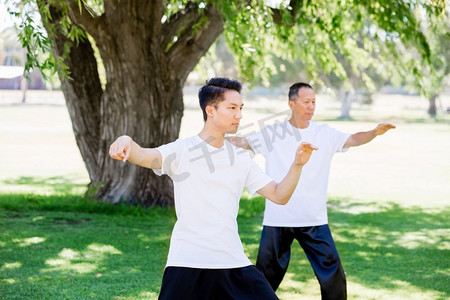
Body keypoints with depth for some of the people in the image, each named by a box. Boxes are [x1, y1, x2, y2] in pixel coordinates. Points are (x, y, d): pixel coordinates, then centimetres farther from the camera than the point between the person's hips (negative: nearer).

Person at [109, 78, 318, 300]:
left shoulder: (240, 158, 11)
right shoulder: (182, 150, -4)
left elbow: (279, 195, 11)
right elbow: (145, 156, -23)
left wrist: (297, 165, -7)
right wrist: (127, 141, -46)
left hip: (234, 262, 4)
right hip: (187, 264, -4)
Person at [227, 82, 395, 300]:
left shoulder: (324, 133, 3)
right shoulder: (272, 133, 1)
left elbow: (353, 139, -8)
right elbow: (241, 142, -3)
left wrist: (375, 132, -27)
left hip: (314, 220, 1)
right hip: (277, 219, 0)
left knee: (333, 275, -3)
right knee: (265, 275, 7)